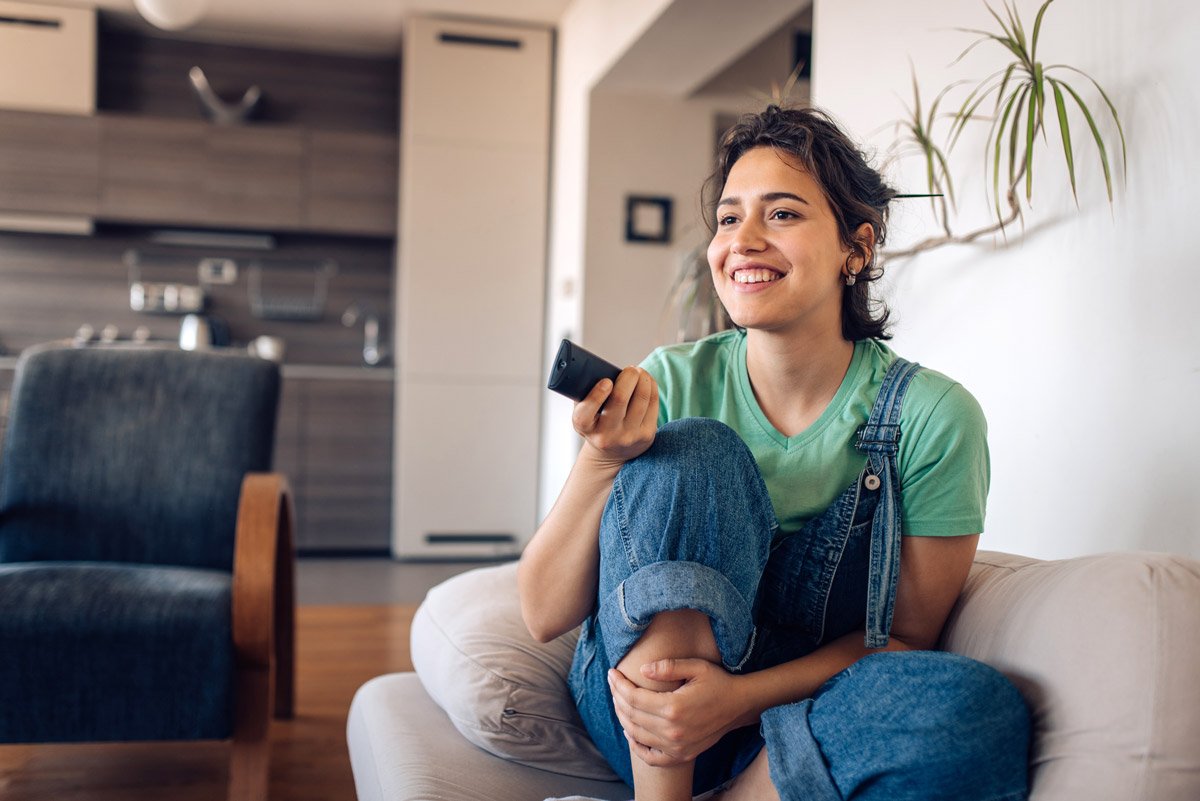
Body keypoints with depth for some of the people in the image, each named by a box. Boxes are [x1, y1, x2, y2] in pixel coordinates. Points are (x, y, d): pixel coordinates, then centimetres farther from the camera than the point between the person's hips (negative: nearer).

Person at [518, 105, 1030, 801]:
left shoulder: (932, 416, -10)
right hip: (643, 726, 0)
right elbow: (545, 614, -9)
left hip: (807, 727, 0)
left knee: (979, 709, -31)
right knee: (692, 452, -24)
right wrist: (601, 461, -27)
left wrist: (739, 699, -21)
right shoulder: (670, 383, -8)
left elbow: (904, 635, -5)